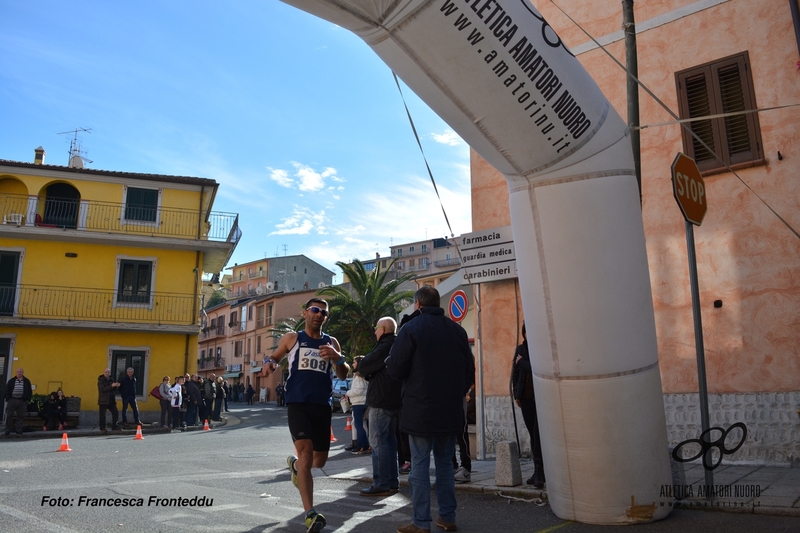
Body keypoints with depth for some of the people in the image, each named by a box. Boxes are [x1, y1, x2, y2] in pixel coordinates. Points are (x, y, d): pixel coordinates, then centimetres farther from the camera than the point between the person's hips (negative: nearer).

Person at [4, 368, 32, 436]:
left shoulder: (27, 381, 9)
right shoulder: (11, 381, 7)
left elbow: (30, 391, 10)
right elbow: (7, 390, 5)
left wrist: (28, 399, 0)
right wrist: (8, 398, -5)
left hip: (22, 402, 0)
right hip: (12, 401, 0)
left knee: (21, 417, 2)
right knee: (9, 416, -1)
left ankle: (19, 431, 8)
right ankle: (7, 431, 6)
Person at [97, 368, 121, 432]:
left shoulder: (111, 380, 13)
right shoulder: (101, 380, -7)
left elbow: (114, 390, 17)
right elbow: (102, 389, -20)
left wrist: (116, 386, -6)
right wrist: (111, 386, -26)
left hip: (111, 400, 6)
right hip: (103, 400, -6)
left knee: (115, 412, 5)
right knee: (102, 414, -2)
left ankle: (114, 426, 15)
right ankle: (102, 427, 9)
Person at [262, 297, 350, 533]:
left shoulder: (331, 342, 9)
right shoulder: (291, 338, 5)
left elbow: (343, 375, 7)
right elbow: (275, 356, 17)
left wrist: (338, 358, -15)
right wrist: (269, 363, -8)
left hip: (322, 406, 3)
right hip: (298, 405, -3)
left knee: (319, 460, 13)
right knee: (306, 453, -19)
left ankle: (295, 463, 48)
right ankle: (311, 514, -16)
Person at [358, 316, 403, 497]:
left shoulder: (384, 347, -15)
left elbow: (363, 367, -14)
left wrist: (360, 365, 8)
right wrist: (368, 373, 6)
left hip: (381, 401, -10)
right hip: (394, 400, 10)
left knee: (378, 442, -6)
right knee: (390, 440, 13)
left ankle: (381, 484, -5)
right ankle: (392, 482, 18)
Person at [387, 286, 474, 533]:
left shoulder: (411, 329, -10)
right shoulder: (457, 330, 5)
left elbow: (395, 369, -12)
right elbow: (469, 371, 9)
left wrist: (389, 360, 10)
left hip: (420, 409, -5)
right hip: (450, 410, 5)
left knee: (420, 465, 2)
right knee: (445, 463, 15)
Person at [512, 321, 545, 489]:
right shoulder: (520, 349, 11)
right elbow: (515, 373, 13)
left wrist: (521, 362, -6)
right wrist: (516, 394, 9)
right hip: (526, 397, 5)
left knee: (538, 433, -9)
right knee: (533, 434, 8)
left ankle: (539, 472, -6)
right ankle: (538, 471, 14)